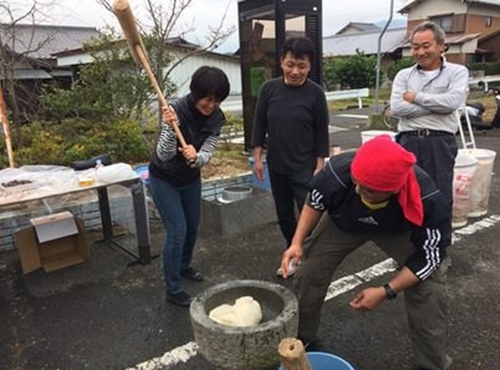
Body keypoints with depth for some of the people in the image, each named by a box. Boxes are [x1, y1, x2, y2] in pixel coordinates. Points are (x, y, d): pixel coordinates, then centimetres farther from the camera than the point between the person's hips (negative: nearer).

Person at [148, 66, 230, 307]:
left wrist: (195, 157, -45)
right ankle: (173, 290, 8)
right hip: (164, 179, -5)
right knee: (177, 231, -7)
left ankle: (184, 266, 45)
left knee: (192, 228, 17)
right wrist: (170, 128, -50)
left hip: (191, 178, 6)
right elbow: (164, 156, -32)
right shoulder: (176, 110, -29)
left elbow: (207, 154, -22)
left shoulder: (216, 117, -15)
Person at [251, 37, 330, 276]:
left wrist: (320, 165, -6)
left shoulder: (315, 93, -9)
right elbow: (259, 124, 3)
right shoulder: (269, 88, -3)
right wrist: (257, 157, 1)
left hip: (304, 167, -3)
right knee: (284, 213, 15)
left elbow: (322, 132, -5)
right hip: (276, 166, 4)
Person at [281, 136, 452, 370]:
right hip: (343, 223, 1)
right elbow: (315, 203, -14)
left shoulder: (426, 200, -42)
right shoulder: (337, 172, -41)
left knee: (428, 286, -15)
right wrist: (298, 242, -22)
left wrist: (386, 292, -29)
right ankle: (301, 340, 25)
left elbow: (429, 256, -24)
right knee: (308, 273, -3)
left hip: (399, 230, -1)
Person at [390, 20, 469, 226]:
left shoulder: (457, 72, 7)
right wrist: (437, 106, -6)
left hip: (440, 142, -2)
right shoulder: (404, 75, 13)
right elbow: (396, 107, -4)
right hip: (408, 142, 2)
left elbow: (452, 102, -13)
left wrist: (416, 97, -4)